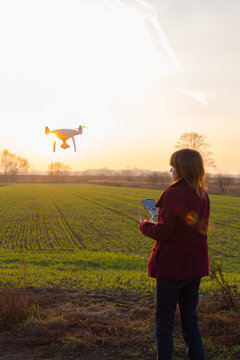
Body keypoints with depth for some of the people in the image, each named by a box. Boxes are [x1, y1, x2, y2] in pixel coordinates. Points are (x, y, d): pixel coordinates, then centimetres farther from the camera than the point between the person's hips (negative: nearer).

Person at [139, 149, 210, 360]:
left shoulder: (174, 194, -18)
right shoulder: (203, 195, 5)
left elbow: (163, 233, -19)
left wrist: (145, 226, 1)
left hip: (173, 265, -7)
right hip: (195, 265, 7)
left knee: (164, 321, 5)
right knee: (190, 318, 17)